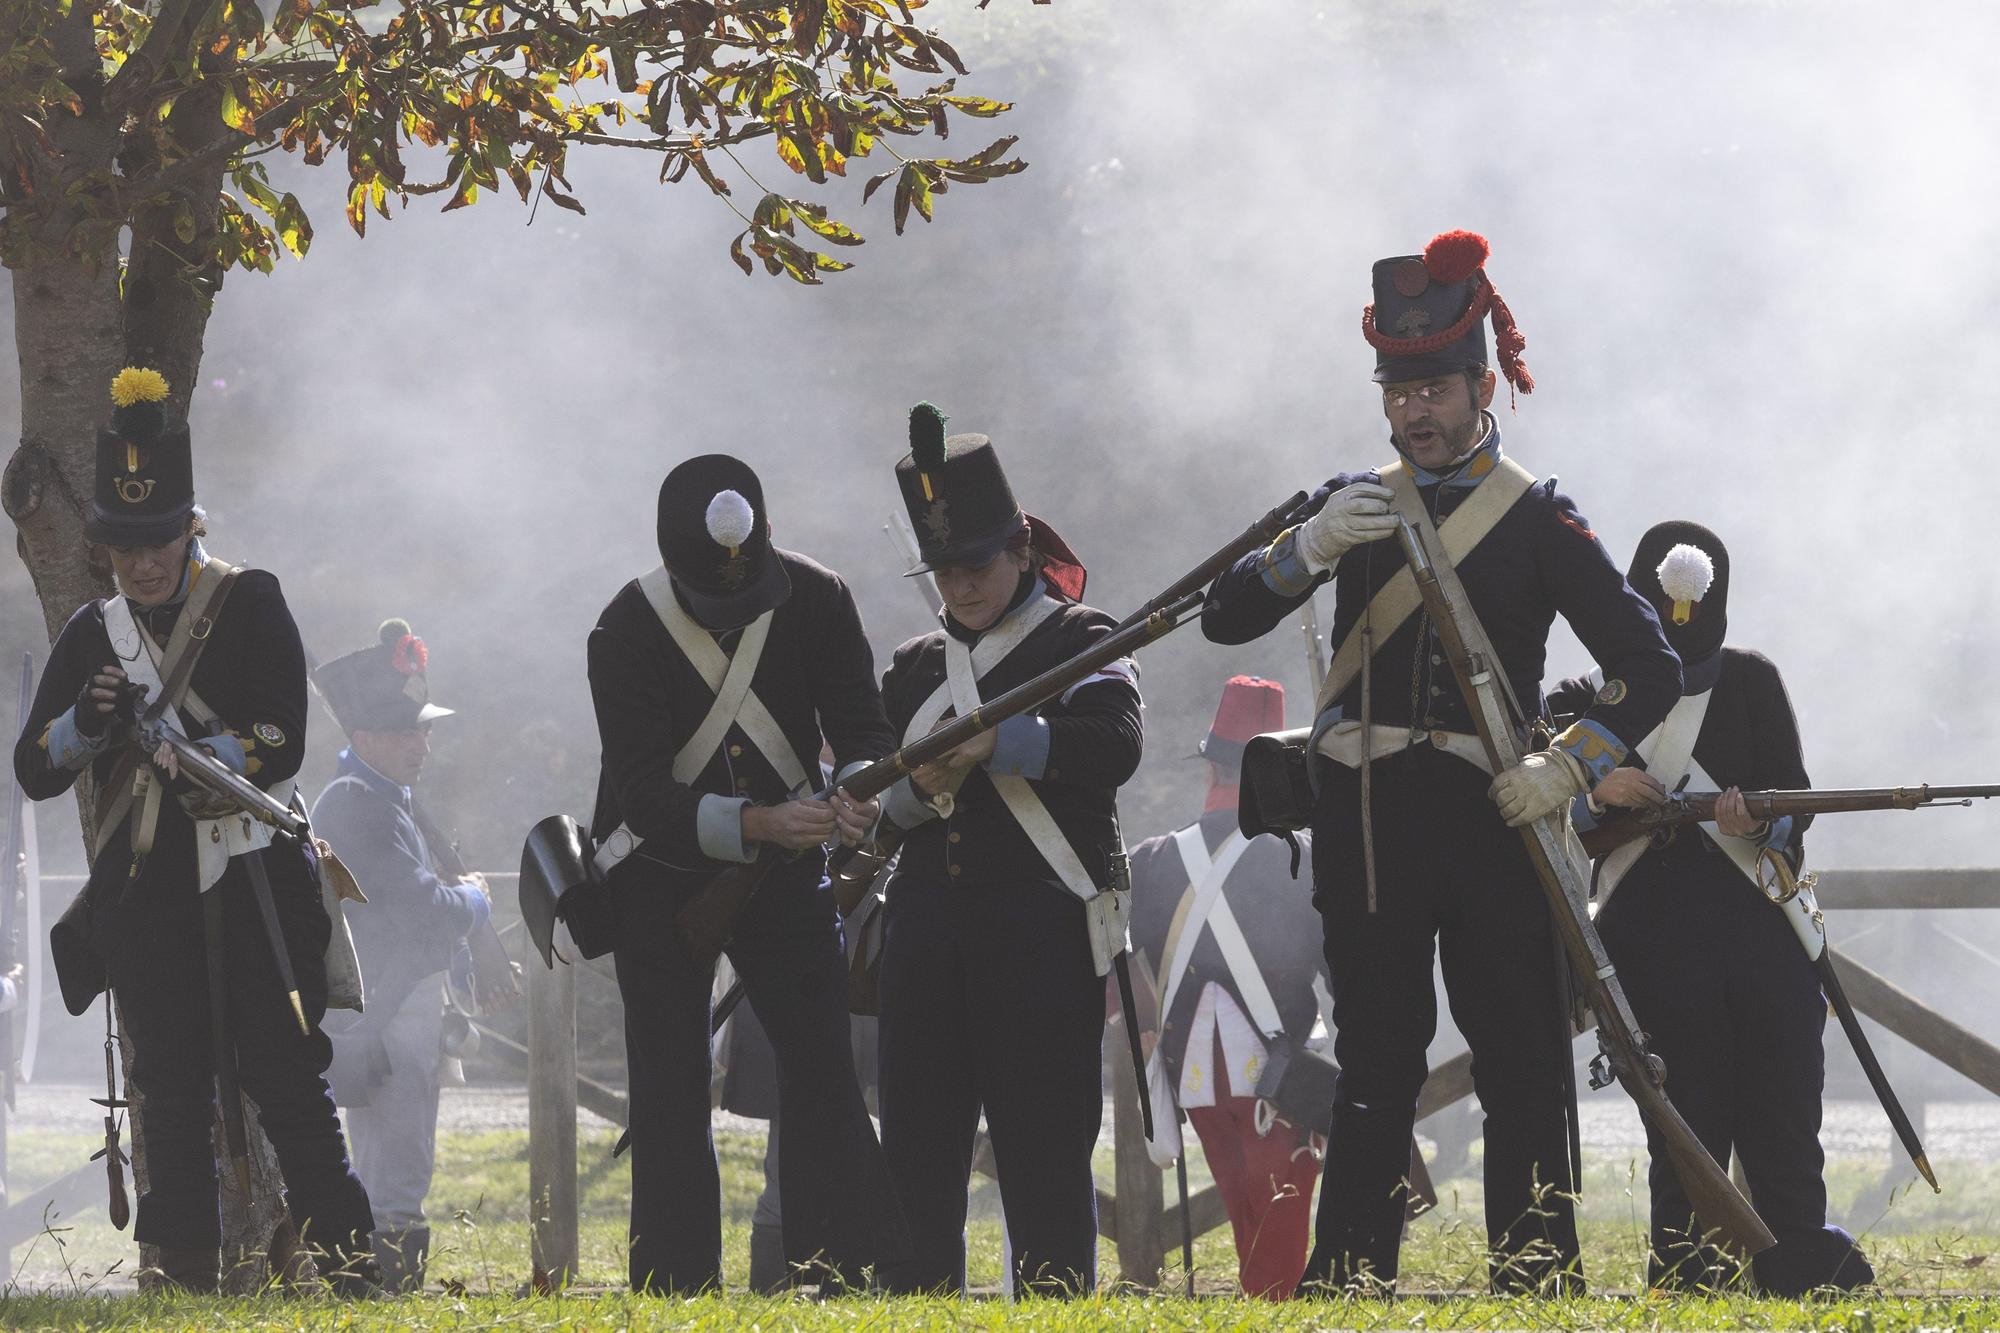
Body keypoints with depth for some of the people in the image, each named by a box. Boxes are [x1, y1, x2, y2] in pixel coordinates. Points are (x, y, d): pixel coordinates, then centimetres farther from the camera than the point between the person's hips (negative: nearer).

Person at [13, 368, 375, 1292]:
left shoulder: (250, 607, -2)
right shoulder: (93, 635, 10)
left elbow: (283, 742, -10)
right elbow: (34, 770, 7)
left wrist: (185, 757, -22)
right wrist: (88, 721, -13)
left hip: (251, 878, -4)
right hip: (147, 894, 4)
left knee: (285, 1076, -7)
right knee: (173, 1092, 3)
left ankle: (347, 1262, -5)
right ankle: (184, 1278, 6)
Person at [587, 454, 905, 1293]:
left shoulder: (814, 601, -11)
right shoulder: (628, 632, -20)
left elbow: (862, 729, -13)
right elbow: (642, 794, -26)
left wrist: (859, 791, -38)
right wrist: (756, 824, -42)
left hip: (785, 862, 2)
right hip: (662, 869, -2)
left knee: (823, 1066, -8)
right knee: (670, 1093, -4)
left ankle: (851, 1279, -10)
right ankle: (674, 1295, 0)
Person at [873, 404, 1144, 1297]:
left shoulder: (1080, 642, 4)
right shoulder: (915, 669, 19)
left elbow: (1113, 747, -14)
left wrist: (996, 741, -22)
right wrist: (917, 786, -7)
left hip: (1042, 922, -5)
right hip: (929, 920, 5)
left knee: (1044, 1140, -5)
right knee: (918, 1139, 4)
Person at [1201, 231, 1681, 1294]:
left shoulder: (1539, 519, 2)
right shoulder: (1355, 504, 11)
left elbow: (1651, 669, -1)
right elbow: (1224, 618, 5)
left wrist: (1569, 768, -15)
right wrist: (1309, 548, -13)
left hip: (1489, 812, -3)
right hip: (1366, 820, 3)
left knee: (1522, 1066, -2)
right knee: (1374, 1066, 7)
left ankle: (1537, 1284, 0)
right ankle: (1346, 1281, 9)